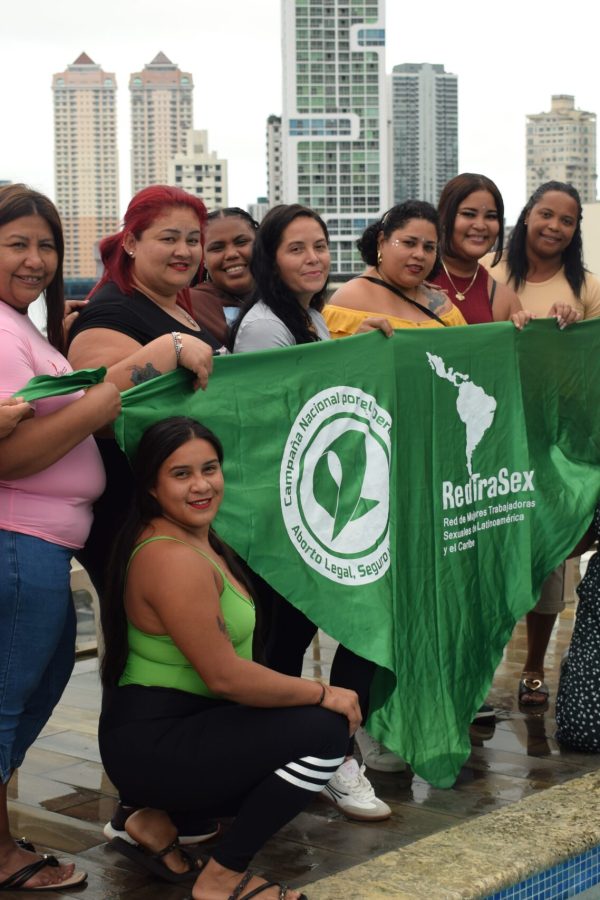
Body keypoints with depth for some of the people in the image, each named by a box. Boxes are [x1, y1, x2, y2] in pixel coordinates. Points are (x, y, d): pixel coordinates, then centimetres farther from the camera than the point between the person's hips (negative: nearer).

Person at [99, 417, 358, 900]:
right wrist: (324, 695, -14)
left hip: (177, 727, 10)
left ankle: (160, 820, 13)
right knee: (324, 729, -20)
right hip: (151, 745, -10)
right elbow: (225, 676, -25)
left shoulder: (200, 540, 11)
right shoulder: (173, 560, -21)